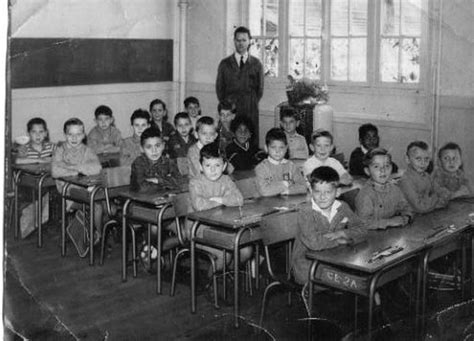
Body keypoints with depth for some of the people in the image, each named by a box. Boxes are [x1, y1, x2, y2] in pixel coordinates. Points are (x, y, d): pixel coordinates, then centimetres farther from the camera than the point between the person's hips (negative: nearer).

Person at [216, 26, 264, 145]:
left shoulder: (256, 64, 9)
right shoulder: (225, 63, 10)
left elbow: (260, 89, 12)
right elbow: (219, 88, 12)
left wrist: (252, 104, 5)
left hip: (250, 112, 0)